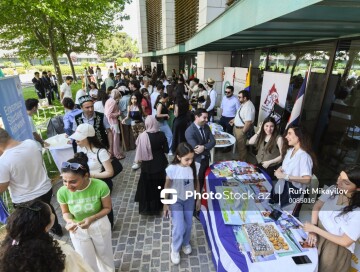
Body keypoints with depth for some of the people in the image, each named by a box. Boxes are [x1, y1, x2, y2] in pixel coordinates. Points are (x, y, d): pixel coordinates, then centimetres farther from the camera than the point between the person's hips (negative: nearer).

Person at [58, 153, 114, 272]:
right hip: (78, 229, 1)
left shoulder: (100, 186, -34)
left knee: (104, 253, 28)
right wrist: (69, 221, -27)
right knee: (87, 261, 23)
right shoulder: (62, 192, -26)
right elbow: (65, 212, -7)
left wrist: (91, 219, -31)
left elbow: (107, 208, -17)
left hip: (99, 225, 0)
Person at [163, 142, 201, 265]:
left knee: (188, 224, 17)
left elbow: (196, 183, -3)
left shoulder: (195, 166, -19)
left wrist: (198, 199, 5)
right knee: (179, 227, -2)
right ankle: (175, 249, 29)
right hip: (175, 200, -3)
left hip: (189, 199, 3)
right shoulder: (172, 169, -28)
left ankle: (186, 243, 48)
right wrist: (165, 204, -7)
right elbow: (167, 187, -14)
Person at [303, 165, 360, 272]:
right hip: (317, 235, 4)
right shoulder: (333, 190, -17)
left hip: (335, 249, -4)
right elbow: (317, 206, -3)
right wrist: (312, 230, -12)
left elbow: (345, 242, -22)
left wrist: (315, 229, -20)